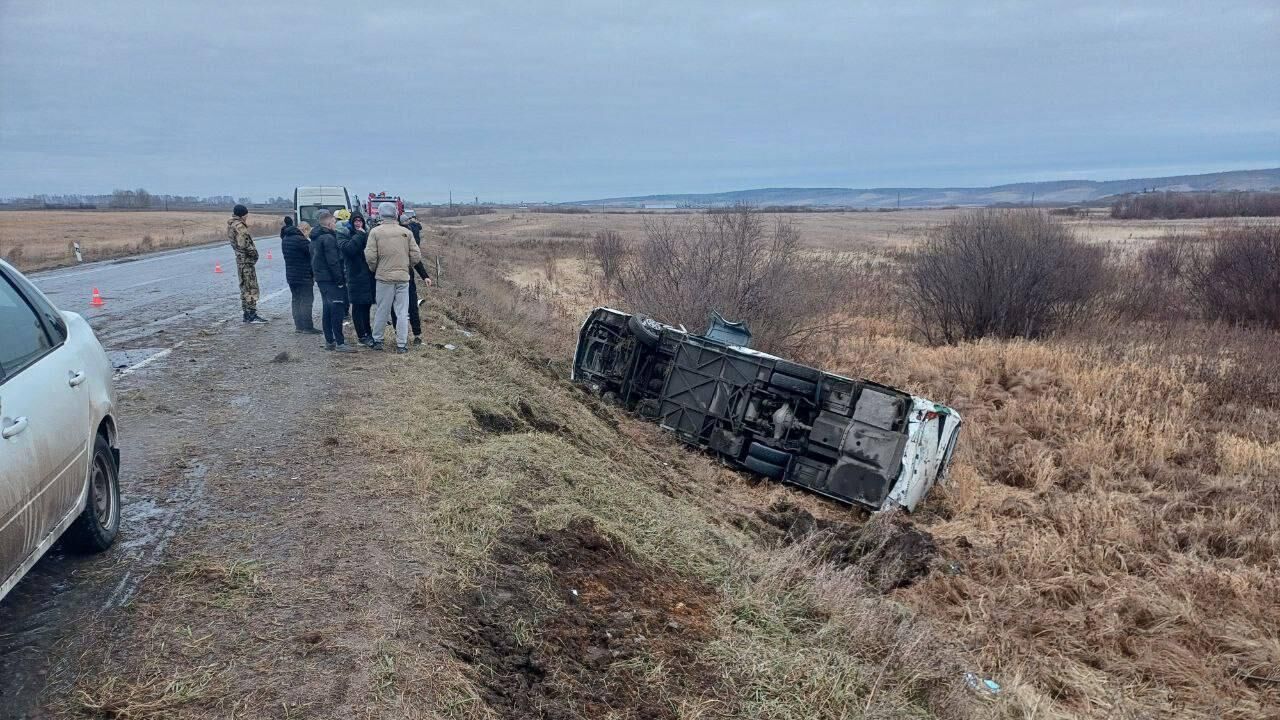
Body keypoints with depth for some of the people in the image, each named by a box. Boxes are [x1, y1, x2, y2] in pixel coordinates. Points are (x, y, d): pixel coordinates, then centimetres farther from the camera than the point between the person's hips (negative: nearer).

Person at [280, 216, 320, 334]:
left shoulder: (285, 239, 11)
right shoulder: (299, 239, -18)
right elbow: (312, 250, -20)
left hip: (291, 275, 8)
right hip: (304, 276, -8)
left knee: (296, 300, 13)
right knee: (307, 300, -3)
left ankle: (298, 326, 15)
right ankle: (307, 327, -4)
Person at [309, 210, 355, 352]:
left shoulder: (315, 238, 15)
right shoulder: (328, 238, -16)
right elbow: (333, 261, -20)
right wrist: (340, 280, -17)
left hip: (321, 278, 10)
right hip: (331, 279, -10)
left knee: (327, 310, 14)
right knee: (337, 310, -8)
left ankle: (329, 341, 18)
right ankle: (340, 343, -9)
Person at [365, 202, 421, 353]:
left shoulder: (375, 232, -5)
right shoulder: (406, 232, 1)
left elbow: (370, 256, -9)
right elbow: (416, 256, 1)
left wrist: (374, 269, 10)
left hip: (384, 277, -1)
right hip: (403, 277, 1)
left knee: (382, 311, 11)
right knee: (402, 312, 5)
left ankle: (377, 340, 23)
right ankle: (401, 344, 5)